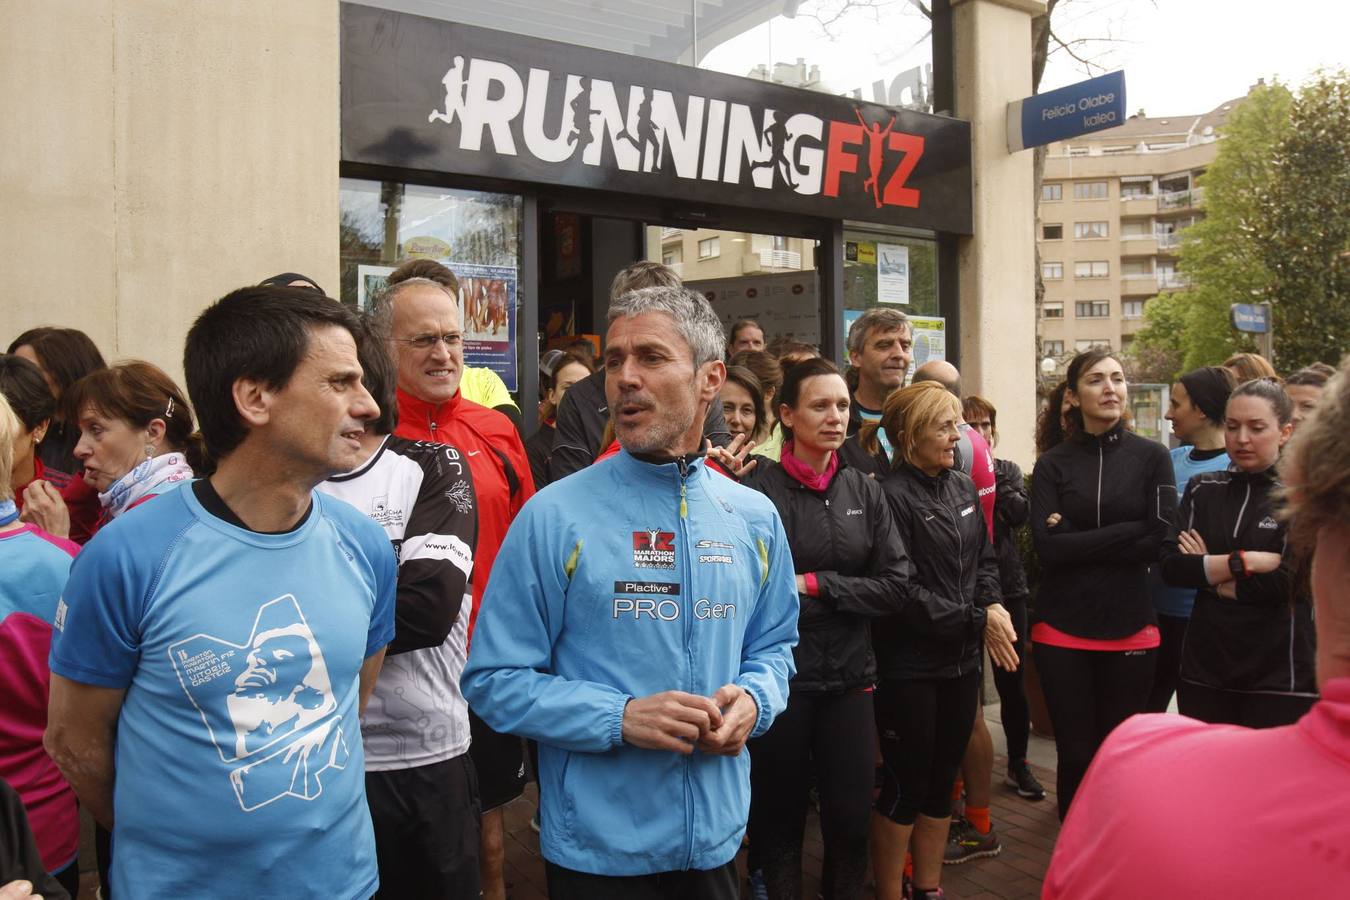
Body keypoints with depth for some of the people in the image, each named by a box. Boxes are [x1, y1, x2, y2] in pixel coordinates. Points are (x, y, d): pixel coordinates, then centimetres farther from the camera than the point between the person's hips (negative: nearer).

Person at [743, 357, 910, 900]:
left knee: (851, 818, 12)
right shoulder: (759, 492, -10)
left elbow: (897, 586, 0)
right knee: (778, 818, 12)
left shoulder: (864, 491, 5)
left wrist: (815, 585, -11)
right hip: (779, 677, -4)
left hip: (849, 677, 4)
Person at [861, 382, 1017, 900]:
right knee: (904, 786, 5)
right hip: (909, 666, -7)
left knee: (942, 781, 17)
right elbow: (903, 592, -19)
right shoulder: (891, 495, -17)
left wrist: (991, 608, -6)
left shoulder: (962, 486, 7)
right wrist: (976, 620, -15)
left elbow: (984, 560, 13)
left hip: (961, 660, 7)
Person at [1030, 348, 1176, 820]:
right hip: (1062, 629, 0)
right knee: (1075, 755, 6)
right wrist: (1127, 531, -12)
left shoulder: (1153, 457, 2)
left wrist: (1077, 540, -9)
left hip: (1130, 628, 0)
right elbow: (1047, 548, -10)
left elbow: (1159, 541, -8)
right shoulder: (1052, 464, 2)